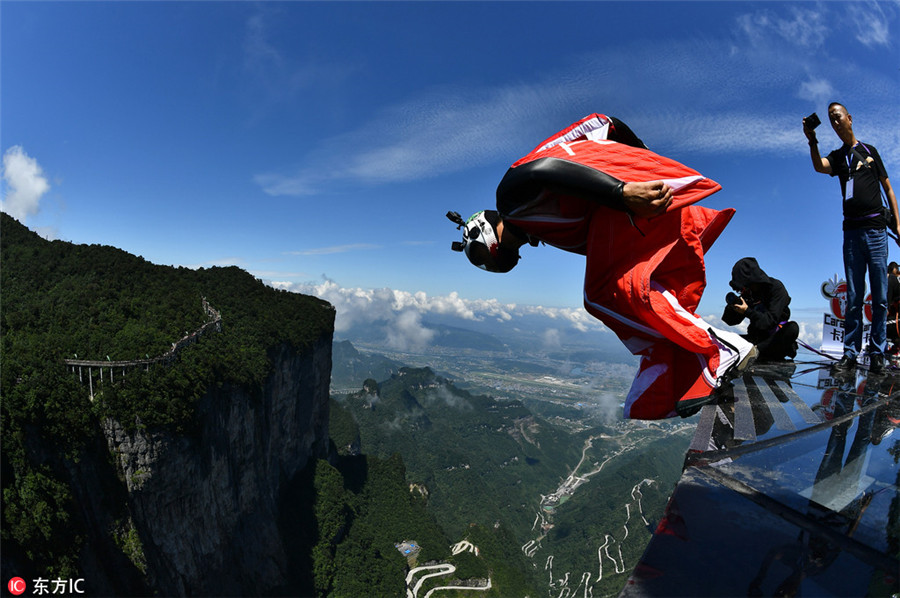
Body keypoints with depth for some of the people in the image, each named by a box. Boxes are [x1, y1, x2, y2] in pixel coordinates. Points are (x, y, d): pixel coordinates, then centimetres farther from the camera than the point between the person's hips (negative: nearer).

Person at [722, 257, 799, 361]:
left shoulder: (776, 287, -9)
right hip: (756, 336, 4)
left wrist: (748, 311, -31)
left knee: (793, 328, -36)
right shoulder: (747, 292, 4)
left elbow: (771, 320, -21)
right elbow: (731, 321, 4)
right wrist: (731, 307, -16)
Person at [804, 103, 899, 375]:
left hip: (876, 229, -1)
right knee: (853, 298, 0)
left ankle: (877, 353, 5)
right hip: (851, 231, 1)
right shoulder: (837, 156, 14)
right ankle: (850, 354, 2)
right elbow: (819, 167, -10)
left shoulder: (870, 150, 13)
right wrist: (812, 141, -24)